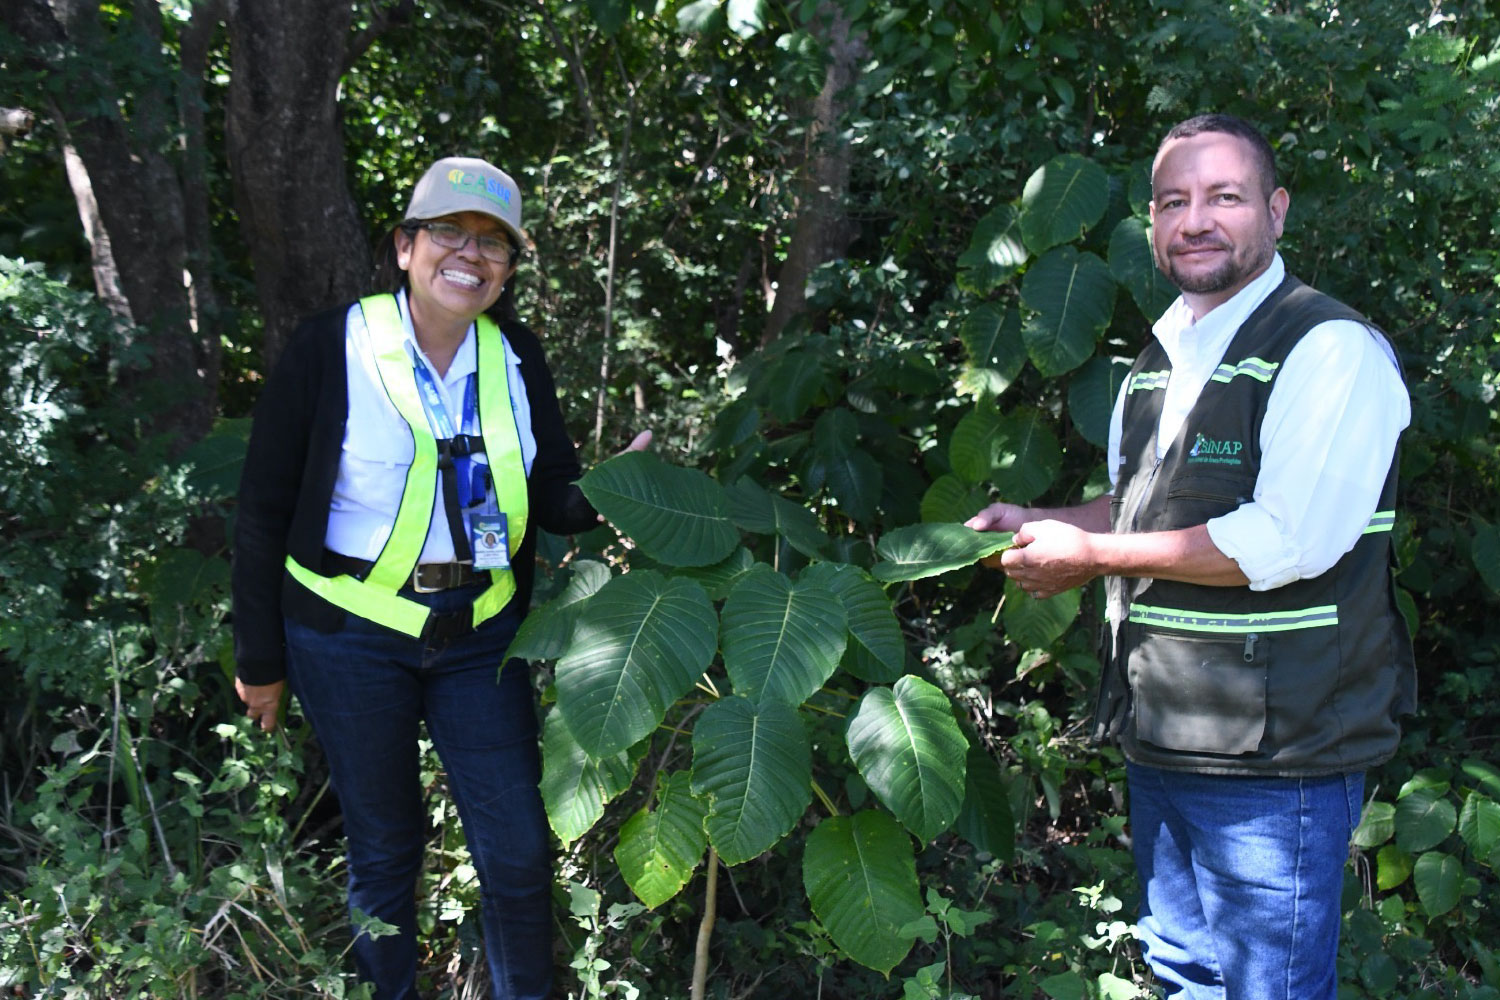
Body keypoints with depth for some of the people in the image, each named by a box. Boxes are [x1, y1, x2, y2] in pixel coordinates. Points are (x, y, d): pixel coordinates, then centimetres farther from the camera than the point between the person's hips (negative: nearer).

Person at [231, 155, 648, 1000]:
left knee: (517, 847, 6)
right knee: (386, 841, 13)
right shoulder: (331, 347, -10)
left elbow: (553, 499, 1)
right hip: (350, 635, -3)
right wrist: (260, 659, -3)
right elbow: (265, 509, -6)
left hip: (480, 634, 3)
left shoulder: (516, 357, 0)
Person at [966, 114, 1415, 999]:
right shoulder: (1160, 362, 14)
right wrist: (1038, 527, 8)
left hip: (1277, 754, -8)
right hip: (1162, 741, 8)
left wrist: (1091, 554, -16)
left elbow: (1286, 543, -23)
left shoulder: (1334, 351, -13)